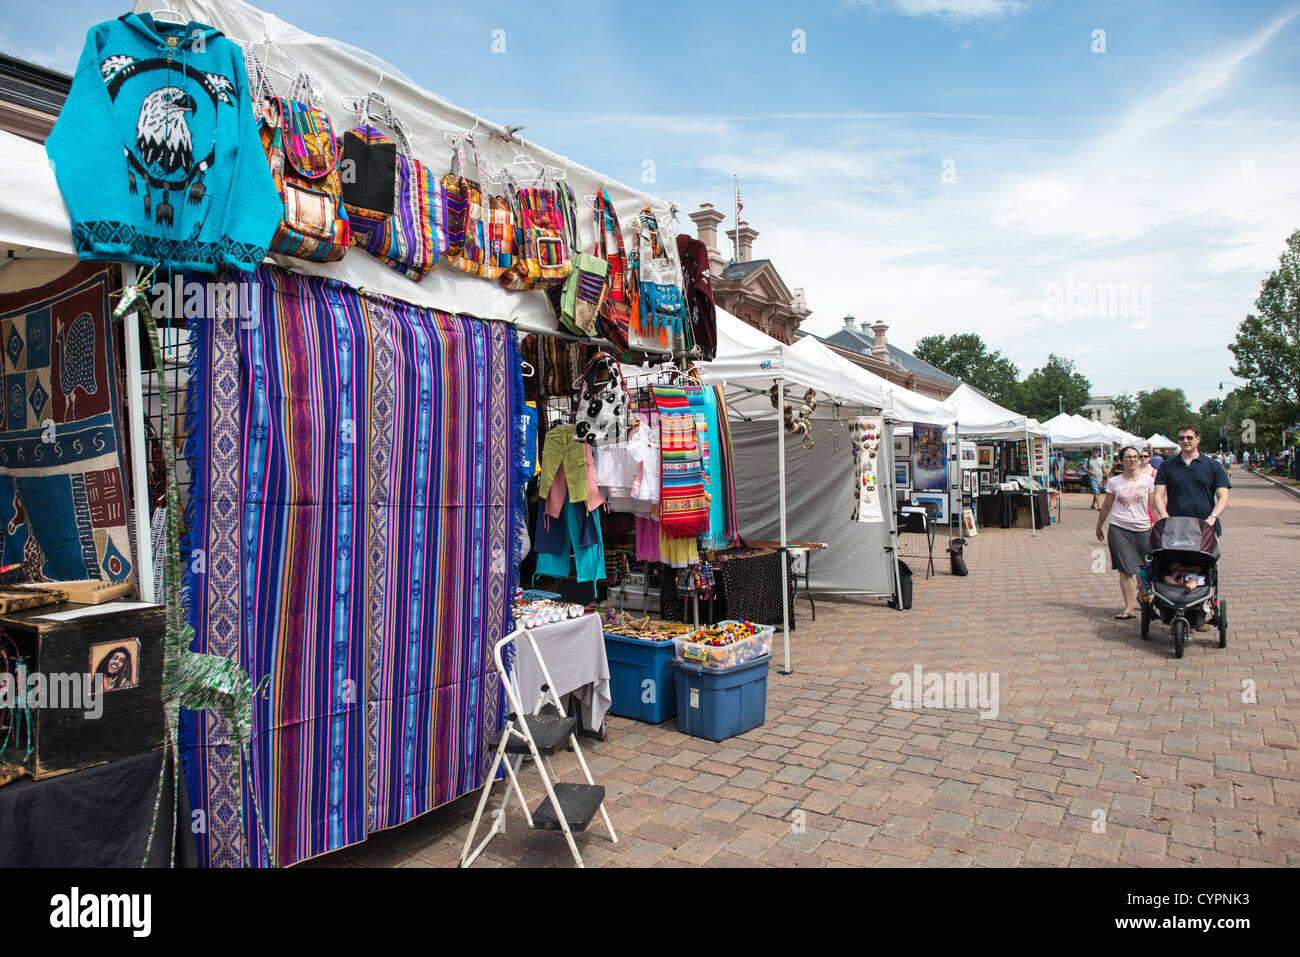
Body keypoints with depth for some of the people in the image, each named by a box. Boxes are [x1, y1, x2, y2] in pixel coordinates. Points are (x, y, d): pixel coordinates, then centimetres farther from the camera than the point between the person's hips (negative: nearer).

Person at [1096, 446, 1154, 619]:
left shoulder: (1148, 480, 5)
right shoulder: (1114, 482, 4)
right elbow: (1106, 506, 14)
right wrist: (1099, 526, 20)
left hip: (1143, 529, 1)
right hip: (1119, 529, -1)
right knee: (1125, 569, -6)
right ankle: (1129, 607, -3)